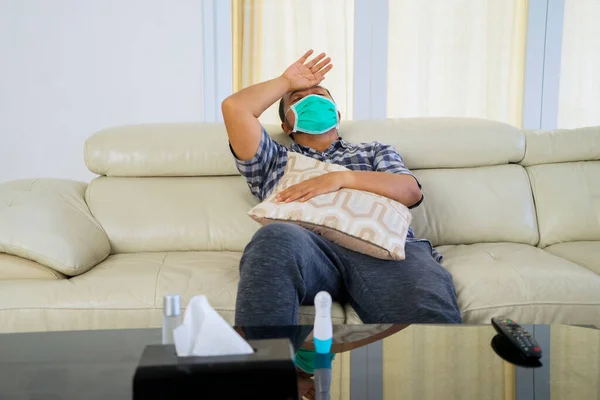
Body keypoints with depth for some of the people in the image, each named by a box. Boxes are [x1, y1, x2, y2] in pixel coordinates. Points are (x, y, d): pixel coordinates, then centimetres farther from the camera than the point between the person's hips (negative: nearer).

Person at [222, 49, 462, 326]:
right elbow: (234, 107, 19)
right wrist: (287, 81, 36)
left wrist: (342, 178, -1)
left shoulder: (374, 151, 35)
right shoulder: (274, 159, 33)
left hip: (380, 243, 0)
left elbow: (411, 192, 14)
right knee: (276, 238, -40)